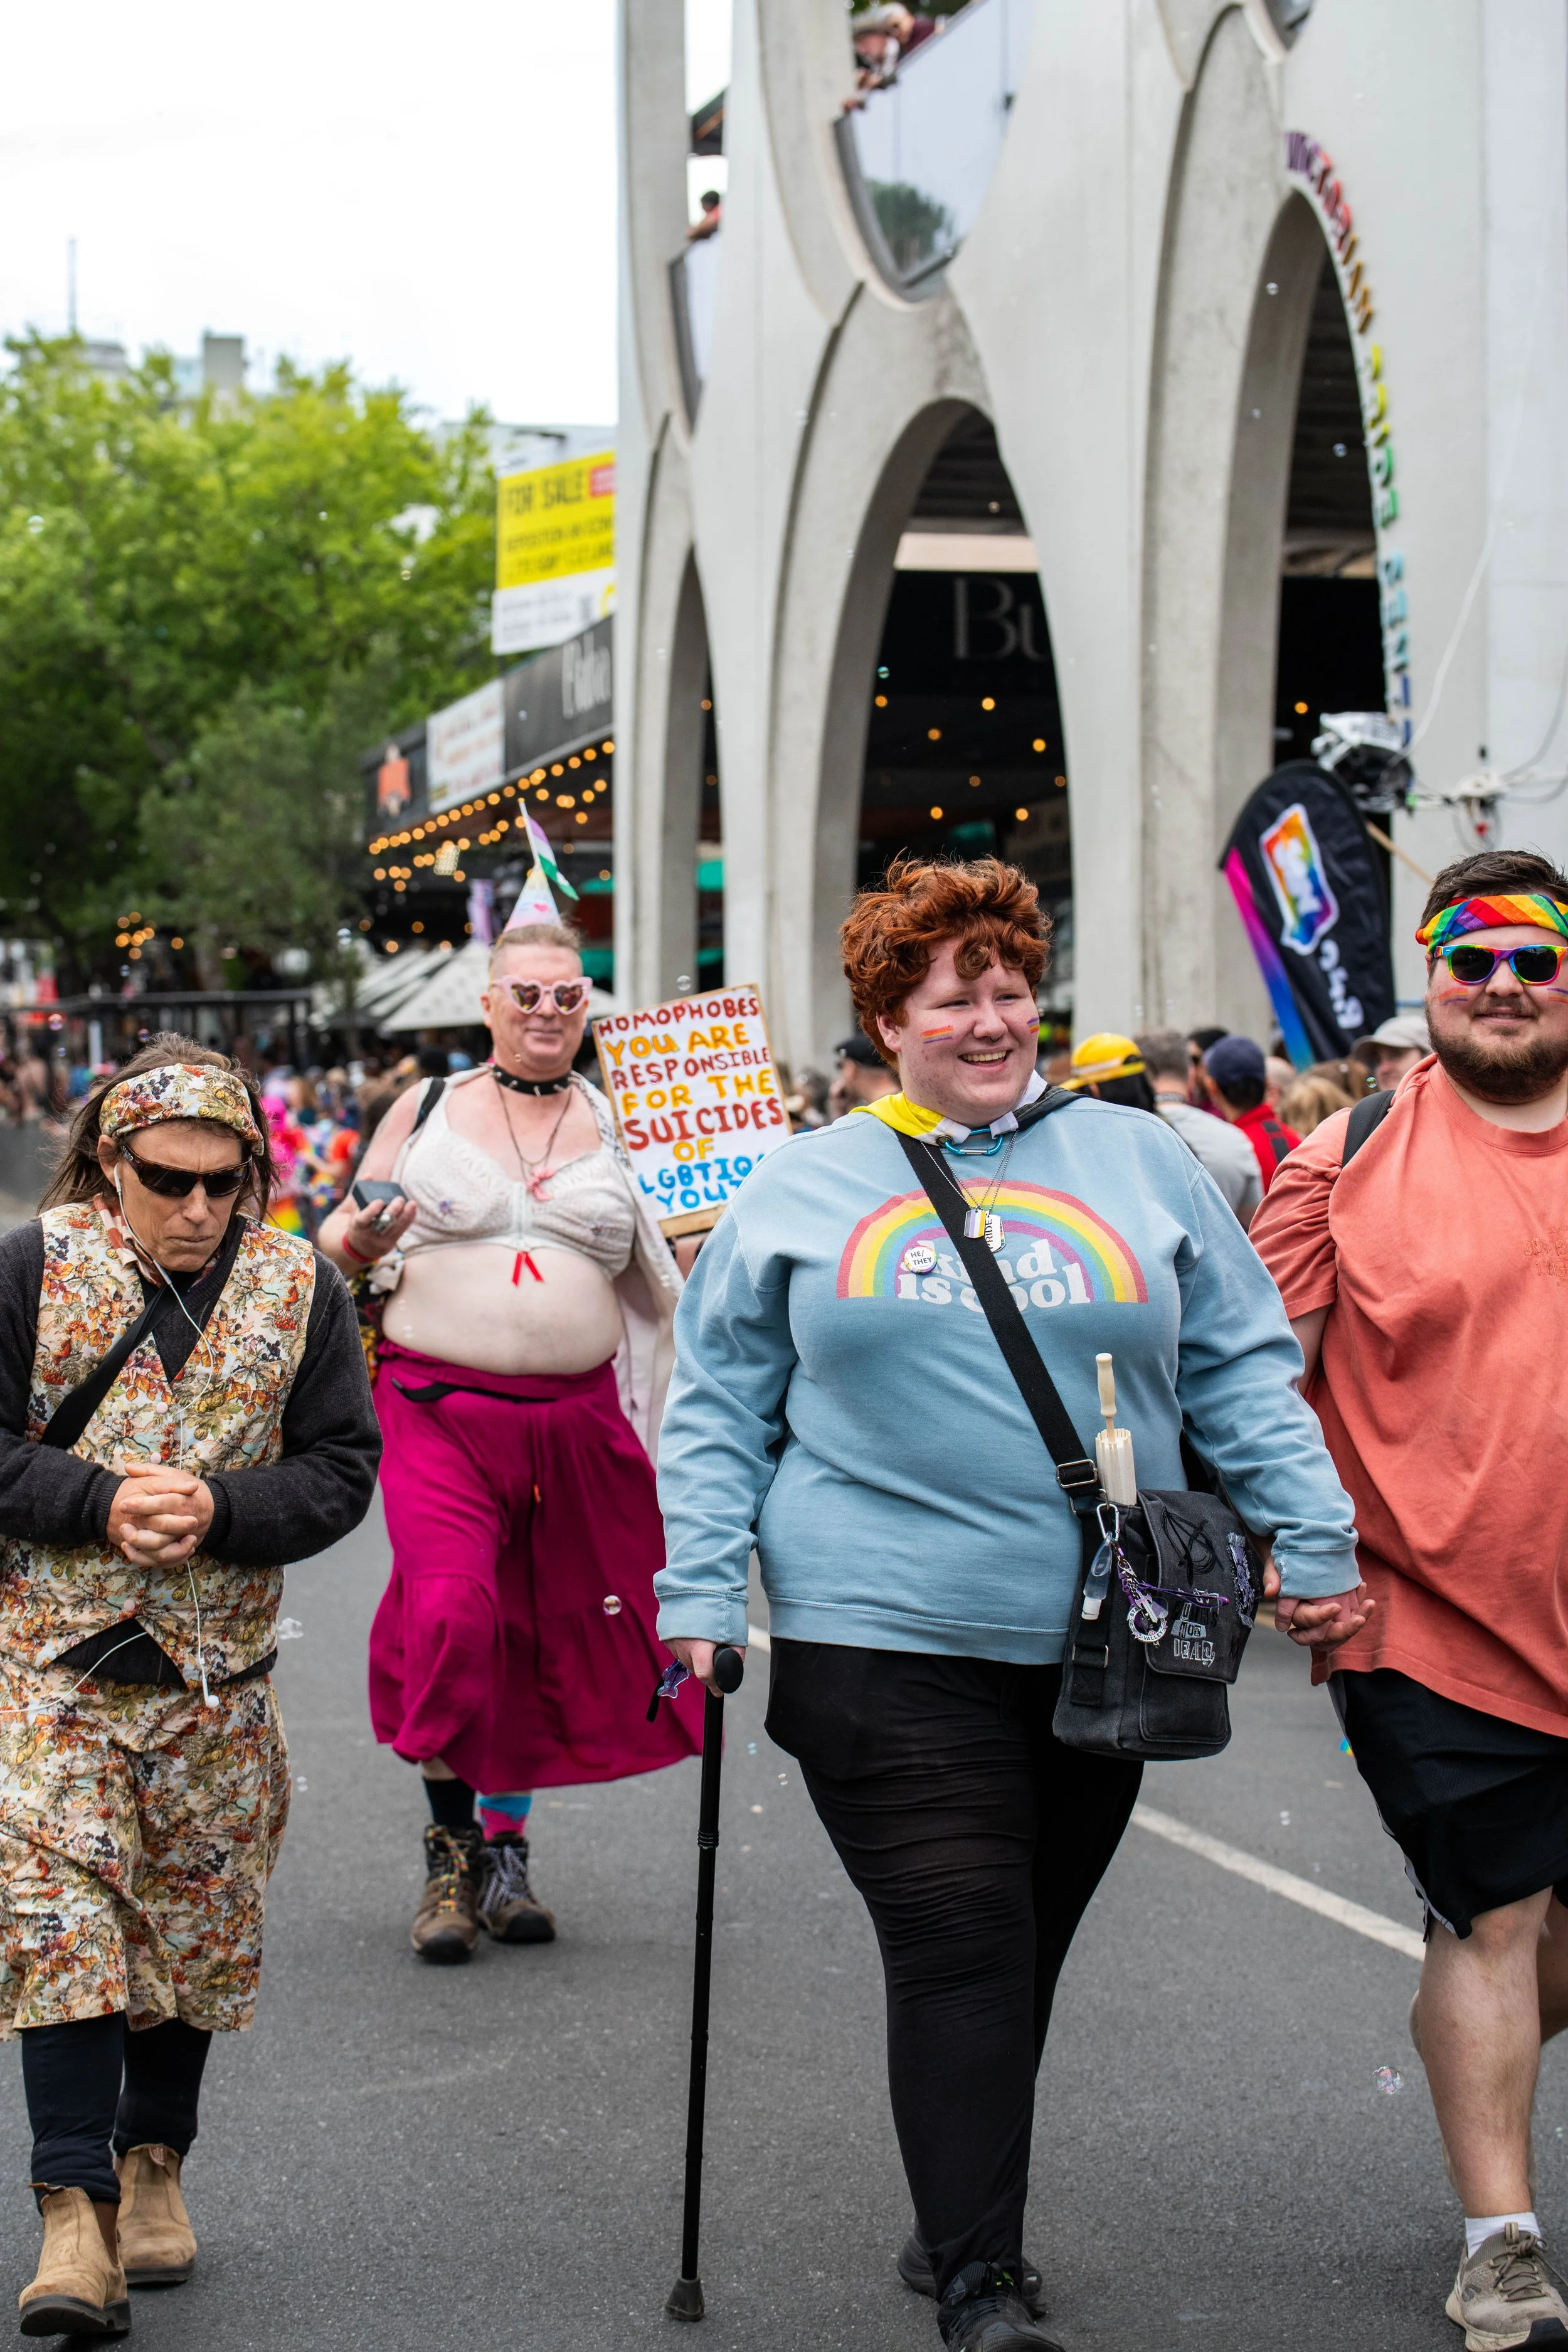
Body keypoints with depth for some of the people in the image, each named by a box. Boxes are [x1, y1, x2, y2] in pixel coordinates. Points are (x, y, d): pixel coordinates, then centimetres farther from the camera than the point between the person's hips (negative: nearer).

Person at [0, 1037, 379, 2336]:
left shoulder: (298, 1286, 2)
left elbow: (343, 1466, 1)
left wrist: (220, 1510, -16)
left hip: (217, 1669, 2)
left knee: (197, 1927, 11)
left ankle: (153, 2160, 30)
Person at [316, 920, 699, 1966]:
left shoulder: (618, 1125, 10)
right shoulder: (426, 1108, 7)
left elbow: (671, 1276, 16)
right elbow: (346, 1233, 12)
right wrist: (361, 1241, -10)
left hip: (577, 1419, 2)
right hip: (439, 1407, -2)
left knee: (548, 1637, 8)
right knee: (451, 1613, -18)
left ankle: (508, 1849, 26)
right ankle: (452, 1849, -1)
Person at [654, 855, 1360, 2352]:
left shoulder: (1139, 1163, 9)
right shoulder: (797, 1190, 7)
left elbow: (1243, 1372, 11)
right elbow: (719, 1407, 9)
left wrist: (1314, 1543, 3)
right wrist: (698, 1592, 0)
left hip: (1099, 1647, 2)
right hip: (885, 1646, -2)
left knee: (1024, 1954, 12)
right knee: (957, 1950, -8)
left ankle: (963, 2225, 29)